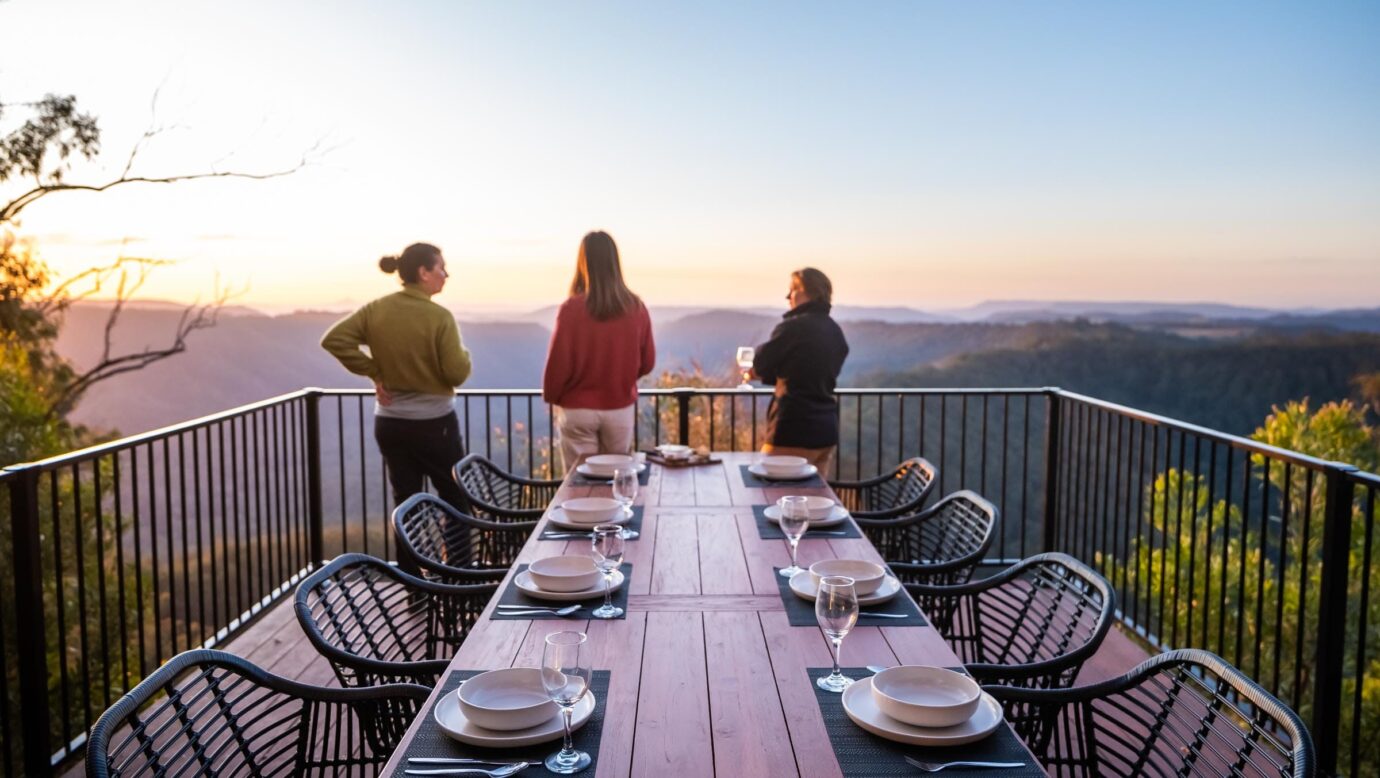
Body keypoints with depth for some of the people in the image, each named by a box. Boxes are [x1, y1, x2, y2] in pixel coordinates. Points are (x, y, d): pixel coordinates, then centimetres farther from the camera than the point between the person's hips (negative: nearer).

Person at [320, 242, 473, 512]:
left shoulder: (376, 310, -1)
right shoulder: (440, 316, -16)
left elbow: (333, 339, -4)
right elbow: (457, 373, -17)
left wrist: (373, 372, -1)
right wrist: (463, 353, 5)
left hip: (390, 423, 5)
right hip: (435, 422, -5)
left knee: (406, 501, 14)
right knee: (456, 498, 11)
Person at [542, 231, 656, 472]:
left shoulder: (572, 309, -15)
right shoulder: (636, 308, -7)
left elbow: (558, 362, -10)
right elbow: (647, 362, 3)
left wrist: (551, 397, 9)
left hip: (578, 410, -2)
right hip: (620, 409, 2)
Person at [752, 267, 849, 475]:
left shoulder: (793, 327, -13)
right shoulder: (835, 331, 11)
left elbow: (759, 366, -5)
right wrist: (768, 372, 21)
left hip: (794, 430, -8)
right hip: (827, 428, 8)